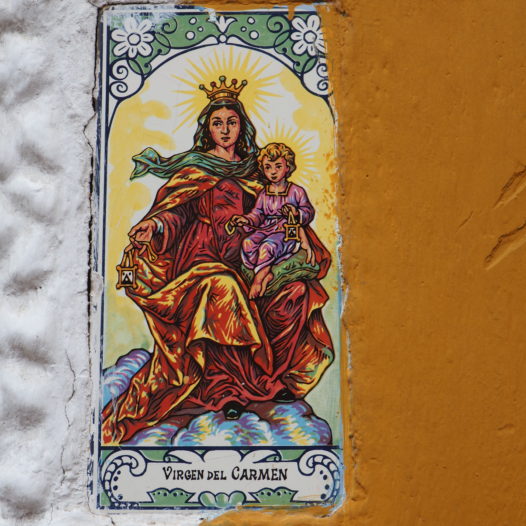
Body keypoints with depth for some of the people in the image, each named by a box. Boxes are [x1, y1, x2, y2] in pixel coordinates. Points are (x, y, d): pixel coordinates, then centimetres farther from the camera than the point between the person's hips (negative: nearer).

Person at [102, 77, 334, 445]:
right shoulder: (194, 166, 10)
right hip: (203, 253, -4)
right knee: (221, 289, -36)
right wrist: (154, 224, -23)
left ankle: (277, 376, -6)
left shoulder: (252, 169, 20)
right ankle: (227, 388, -25)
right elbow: (175, 208, -2)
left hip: (243, 258, 4)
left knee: (296, 292, -20)